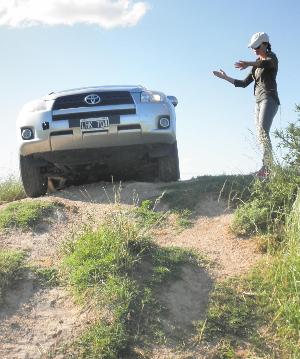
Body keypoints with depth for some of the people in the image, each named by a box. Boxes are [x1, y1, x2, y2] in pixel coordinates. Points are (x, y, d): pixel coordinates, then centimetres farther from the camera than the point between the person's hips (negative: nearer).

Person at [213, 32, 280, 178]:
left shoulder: (272, 57, 0)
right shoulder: (257, 65, 23)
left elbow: (269, 63, -27)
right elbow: (244, 83, 24)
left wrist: (248, 63, -43)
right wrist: (225, 77, 17)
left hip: (269, 99, -8)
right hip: (259, 102, 8)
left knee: (263, 131, -25)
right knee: (261, 136, -2)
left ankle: (266, 165, -33)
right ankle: (269, 166, -5)